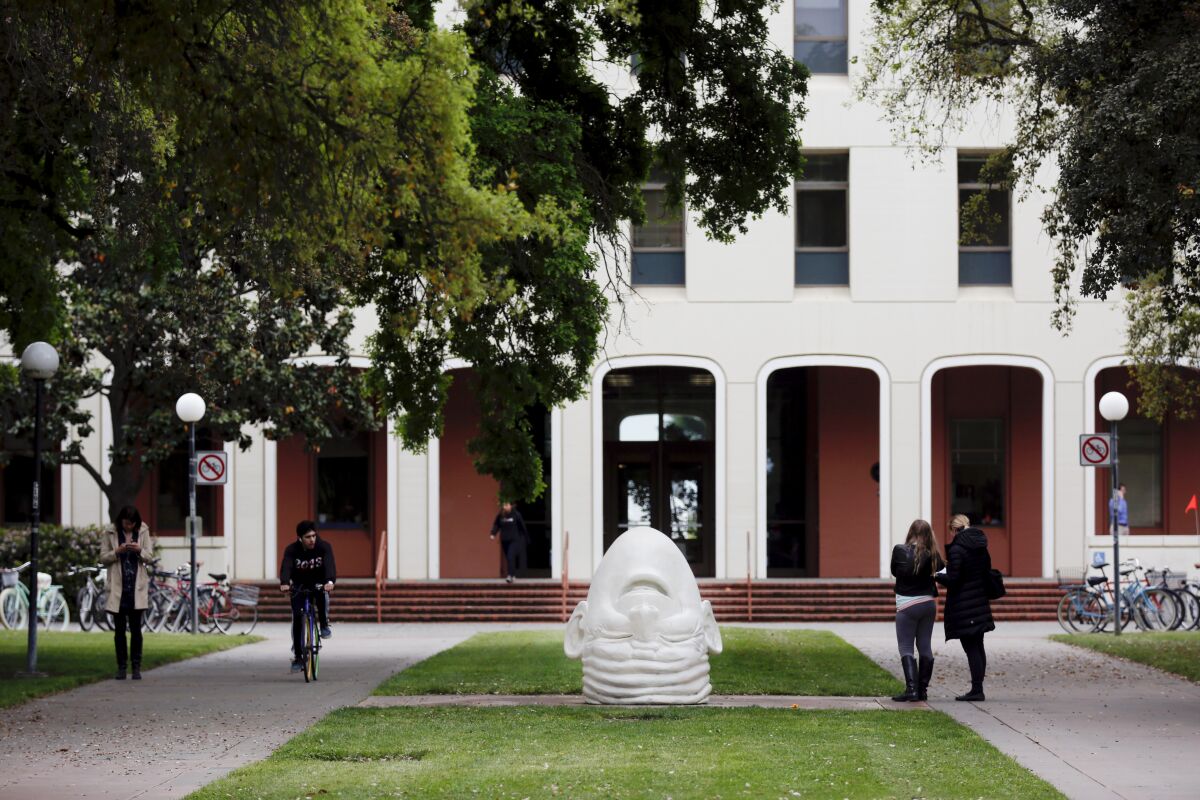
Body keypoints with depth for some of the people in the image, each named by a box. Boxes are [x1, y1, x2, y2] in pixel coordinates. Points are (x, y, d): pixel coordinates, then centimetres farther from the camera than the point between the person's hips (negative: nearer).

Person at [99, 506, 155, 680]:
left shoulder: (143, 532, 5)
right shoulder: (110, 533, 1)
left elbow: (149, 557, 4)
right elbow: (103, 558, 0)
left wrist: (139, 550, -17)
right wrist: (117, 552, -17)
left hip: (136, 587, 0)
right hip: (117, 587, 0)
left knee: (136, 629, -1)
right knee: (119, 629, 4)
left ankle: (136, 667, 3)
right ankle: (121, 666, 10)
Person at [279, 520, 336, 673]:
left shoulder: (324, 547, -20)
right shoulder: (291, 550, -19)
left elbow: (330, 565, -35)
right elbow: (286, 567, -35)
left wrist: (330, 581, -56)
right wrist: (284, 583, -57)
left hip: (318, 583, -1)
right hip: (299, 586, 1)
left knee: (322, 593, -36)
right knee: (297, 617, -10)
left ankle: (324, 625, -13)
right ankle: (297, 656, 0)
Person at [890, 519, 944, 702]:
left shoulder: (899, 550, -9)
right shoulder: (931, 555, -5)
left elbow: (894, 571, 4)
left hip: (907, 606, -3)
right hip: (928, 603, 3)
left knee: (906, 647, -1)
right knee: (925, 646, 11)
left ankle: (911, 688, -14)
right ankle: (923, 689, 14)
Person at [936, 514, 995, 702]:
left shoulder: (956, 550, -15)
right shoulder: (981, 549, 9)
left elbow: (952, 580, -17)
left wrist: (936, 575, 0)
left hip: (963, 608, -8)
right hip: (980, 605, 8)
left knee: (971, 649, -6)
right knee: (978, 647, 12)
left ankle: (976, 690, -7)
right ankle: (978, 688, 17)